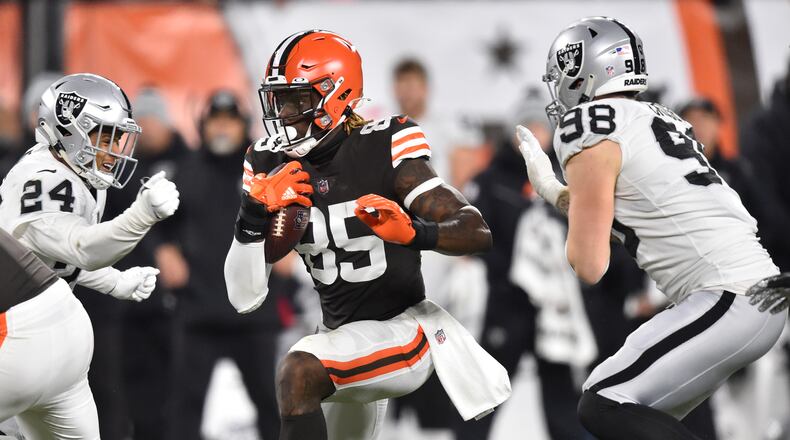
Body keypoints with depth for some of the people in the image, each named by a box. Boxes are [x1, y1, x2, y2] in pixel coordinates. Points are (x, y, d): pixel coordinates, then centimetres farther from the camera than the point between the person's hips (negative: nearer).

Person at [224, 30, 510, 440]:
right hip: (343, 337, 8)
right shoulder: (272, 168, -2)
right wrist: (254, 213, -20)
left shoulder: (384, 151, -17)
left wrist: (413, 232, -42)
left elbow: (477, 232, -23)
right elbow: (244, 297, -5)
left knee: (297, 372, -31)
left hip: (403, 330, -8)